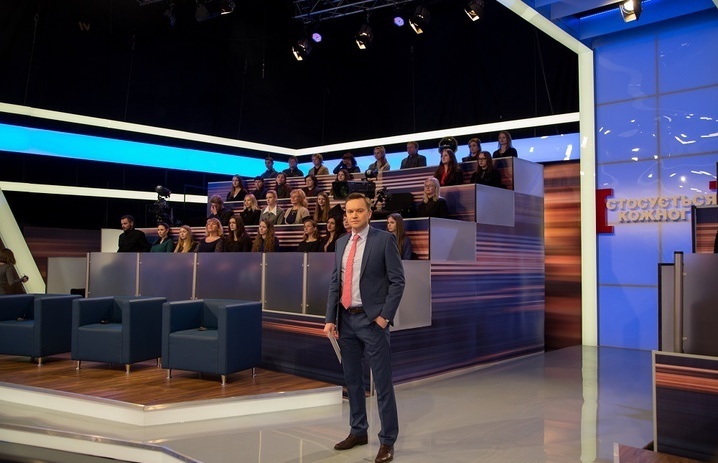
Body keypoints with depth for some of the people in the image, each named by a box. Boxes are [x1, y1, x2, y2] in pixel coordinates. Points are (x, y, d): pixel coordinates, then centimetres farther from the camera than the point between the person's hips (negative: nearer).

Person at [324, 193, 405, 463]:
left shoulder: (384, 239, -6)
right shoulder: (341, 242, 11)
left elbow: (397, 281, -8)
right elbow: (335, 282, 11)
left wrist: (385, 315, -14)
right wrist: (330, 318, 4)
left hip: (372, 320, -6)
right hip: (346, 319, 6)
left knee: (382, 382, 1)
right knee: (352, 379, 15)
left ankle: (387, 441, 12)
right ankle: (358, 431, 31)